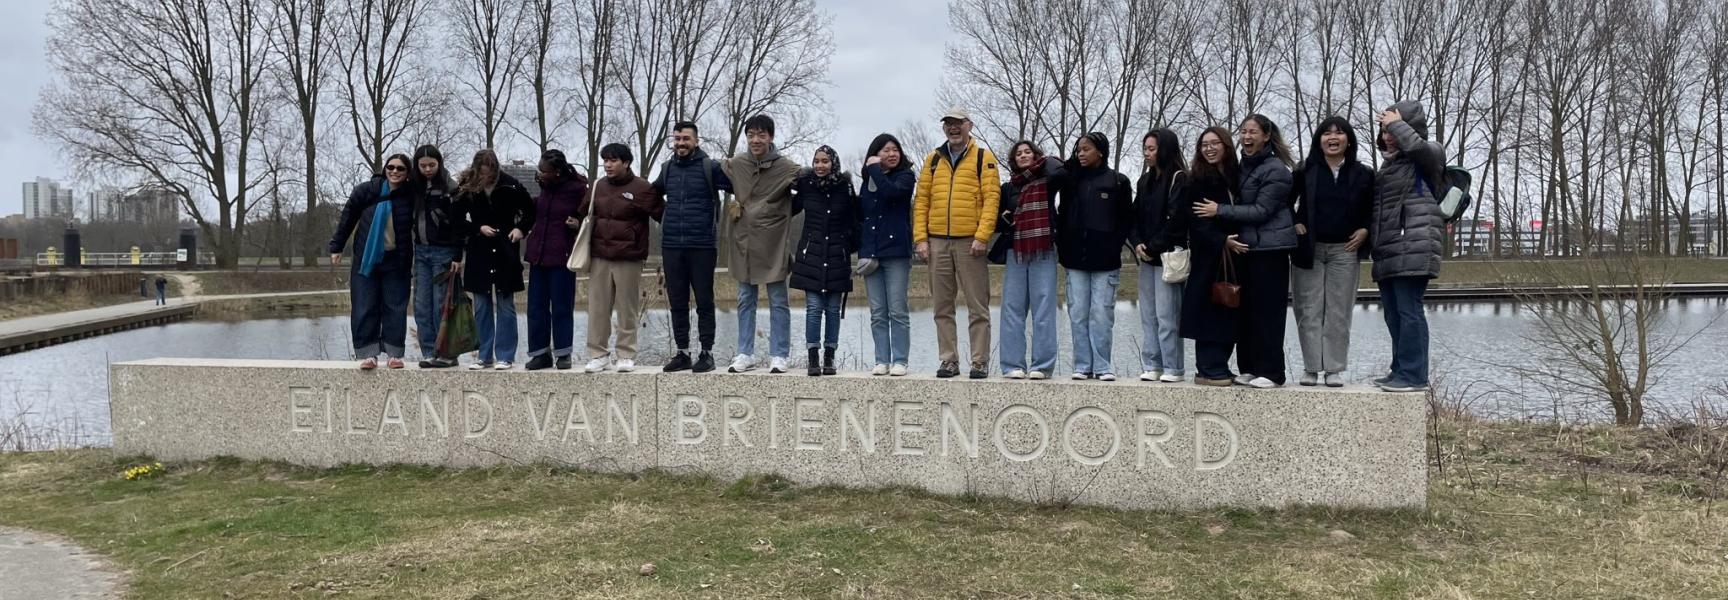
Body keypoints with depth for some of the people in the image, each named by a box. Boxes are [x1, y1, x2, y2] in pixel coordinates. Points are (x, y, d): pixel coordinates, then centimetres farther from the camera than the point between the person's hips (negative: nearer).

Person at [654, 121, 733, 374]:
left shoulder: (711, 168, -4)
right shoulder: (668, 168, 11)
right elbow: (653, 193, 27)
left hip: (702, 246, -5)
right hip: (671, 246, 5)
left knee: (704, 301, 1)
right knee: (677, 302, 9)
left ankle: (707, 353, 9)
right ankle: (682, 352, 17)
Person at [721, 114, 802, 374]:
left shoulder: (787, 168, -8)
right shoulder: (734, 165, 3)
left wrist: (780, 214, -1)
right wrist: (734, 204, 11)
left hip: (774, 245, -4)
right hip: (743, 243, 4)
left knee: (778, 303, 4)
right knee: (745, 302, 10)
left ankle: (779, 356, 10)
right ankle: (745, 355, 17)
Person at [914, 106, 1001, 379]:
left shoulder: (983, 157, 3)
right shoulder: (934, 159, 14)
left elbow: (992, 198, -5)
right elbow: (921, 200, 10)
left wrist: (982, 236, -15)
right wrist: (921, 238, 1)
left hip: (970, 242, -4)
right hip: (937, 242, 4)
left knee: (977, 306, -1)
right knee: (942, 306, 7)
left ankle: (980, 362, 5)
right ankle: (949, 360, 14)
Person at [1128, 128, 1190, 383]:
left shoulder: (1179, 179, -6)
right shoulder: (1145, 180, 17)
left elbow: (1176, 219, -13)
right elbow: (1135, 216, 14)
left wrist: (1154, 247, -11)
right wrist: (1137, 243, -2)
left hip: (1168, 256, -7)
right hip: (1147, 257, 7)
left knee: (1166, 314, -7)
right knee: (1148, 314, 6)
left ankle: (1172, 368, -2)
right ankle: (1151, 366, 10)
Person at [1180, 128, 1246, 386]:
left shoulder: (1238, 177, 11)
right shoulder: (1196, 182, -2)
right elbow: (1196, 223, -10)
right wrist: (1222, 241, -20)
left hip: (1234, 256, 5)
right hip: (1207, 256, -5)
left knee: (1230, 313, 6)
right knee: (1209, 311, -4)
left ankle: (1219, 367, 14)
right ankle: (1208, 370, 1)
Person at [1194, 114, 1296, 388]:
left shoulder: (1275, 170, -10)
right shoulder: (1243, 166, 14)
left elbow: (1261, 211, -16)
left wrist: (1220, 210, -16)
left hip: (1269, 248, -8)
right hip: (1245, 246, 8)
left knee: (1267, 310, -5)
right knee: (1245, 309, 9)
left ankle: (1270, 371, 1)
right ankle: (1248, 368, 16)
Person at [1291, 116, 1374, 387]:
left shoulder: (1363, 174, 5)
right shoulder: (1305, 171, 2)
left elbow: (1373, 209, 14)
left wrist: (1365, 230, -1)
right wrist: (1293, 224, -3)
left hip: (1345, 250, 1)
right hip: (1309, 250, 0)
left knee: (1339, 312, 1)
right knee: (1309, 311, 0)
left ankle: (1334, 369, 7)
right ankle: (1311, 368, 7)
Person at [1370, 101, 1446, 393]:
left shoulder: (1427, 156, -2)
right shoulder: (1389, 162, 22)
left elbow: (1415, 145, -26)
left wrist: (1397, 123, -10)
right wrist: (1368, 230, 22)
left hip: (1413, 246, -9)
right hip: (1388, 250, 9)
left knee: (1409, 311, -11)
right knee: (1393, 313, 11)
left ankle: (1414, 375, -9)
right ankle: (1401, 371, 18)